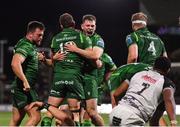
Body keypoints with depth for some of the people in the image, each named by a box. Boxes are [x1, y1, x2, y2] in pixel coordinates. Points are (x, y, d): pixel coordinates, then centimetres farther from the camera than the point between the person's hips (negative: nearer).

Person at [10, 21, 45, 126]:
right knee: (36, 117, -15)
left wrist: (38, 57, 14)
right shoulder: (25, 46, -15)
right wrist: (25, 81, -33)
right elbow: (15, 64, -31)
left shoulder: (31, 46, 17)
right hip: (24, 89, -10)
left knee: (15, 121, 8)